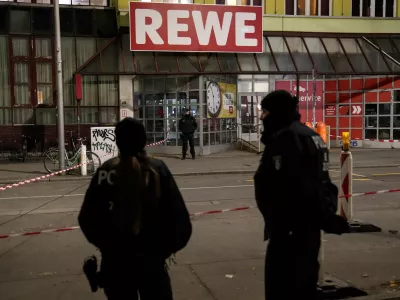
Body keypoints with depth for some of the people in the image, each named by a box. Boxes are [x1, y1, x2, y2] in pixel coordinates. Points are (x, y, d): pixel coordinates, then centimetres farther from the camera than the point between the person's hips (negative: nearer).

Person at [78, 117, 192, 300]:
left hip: (114, 260, 2)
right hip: (151, 260, -1)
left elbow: (87, 218, -1)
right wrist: (166, 247, 5)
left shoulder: (105, 172, -7)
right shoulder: (157, 169, -10)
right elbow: (177, 216, -11)